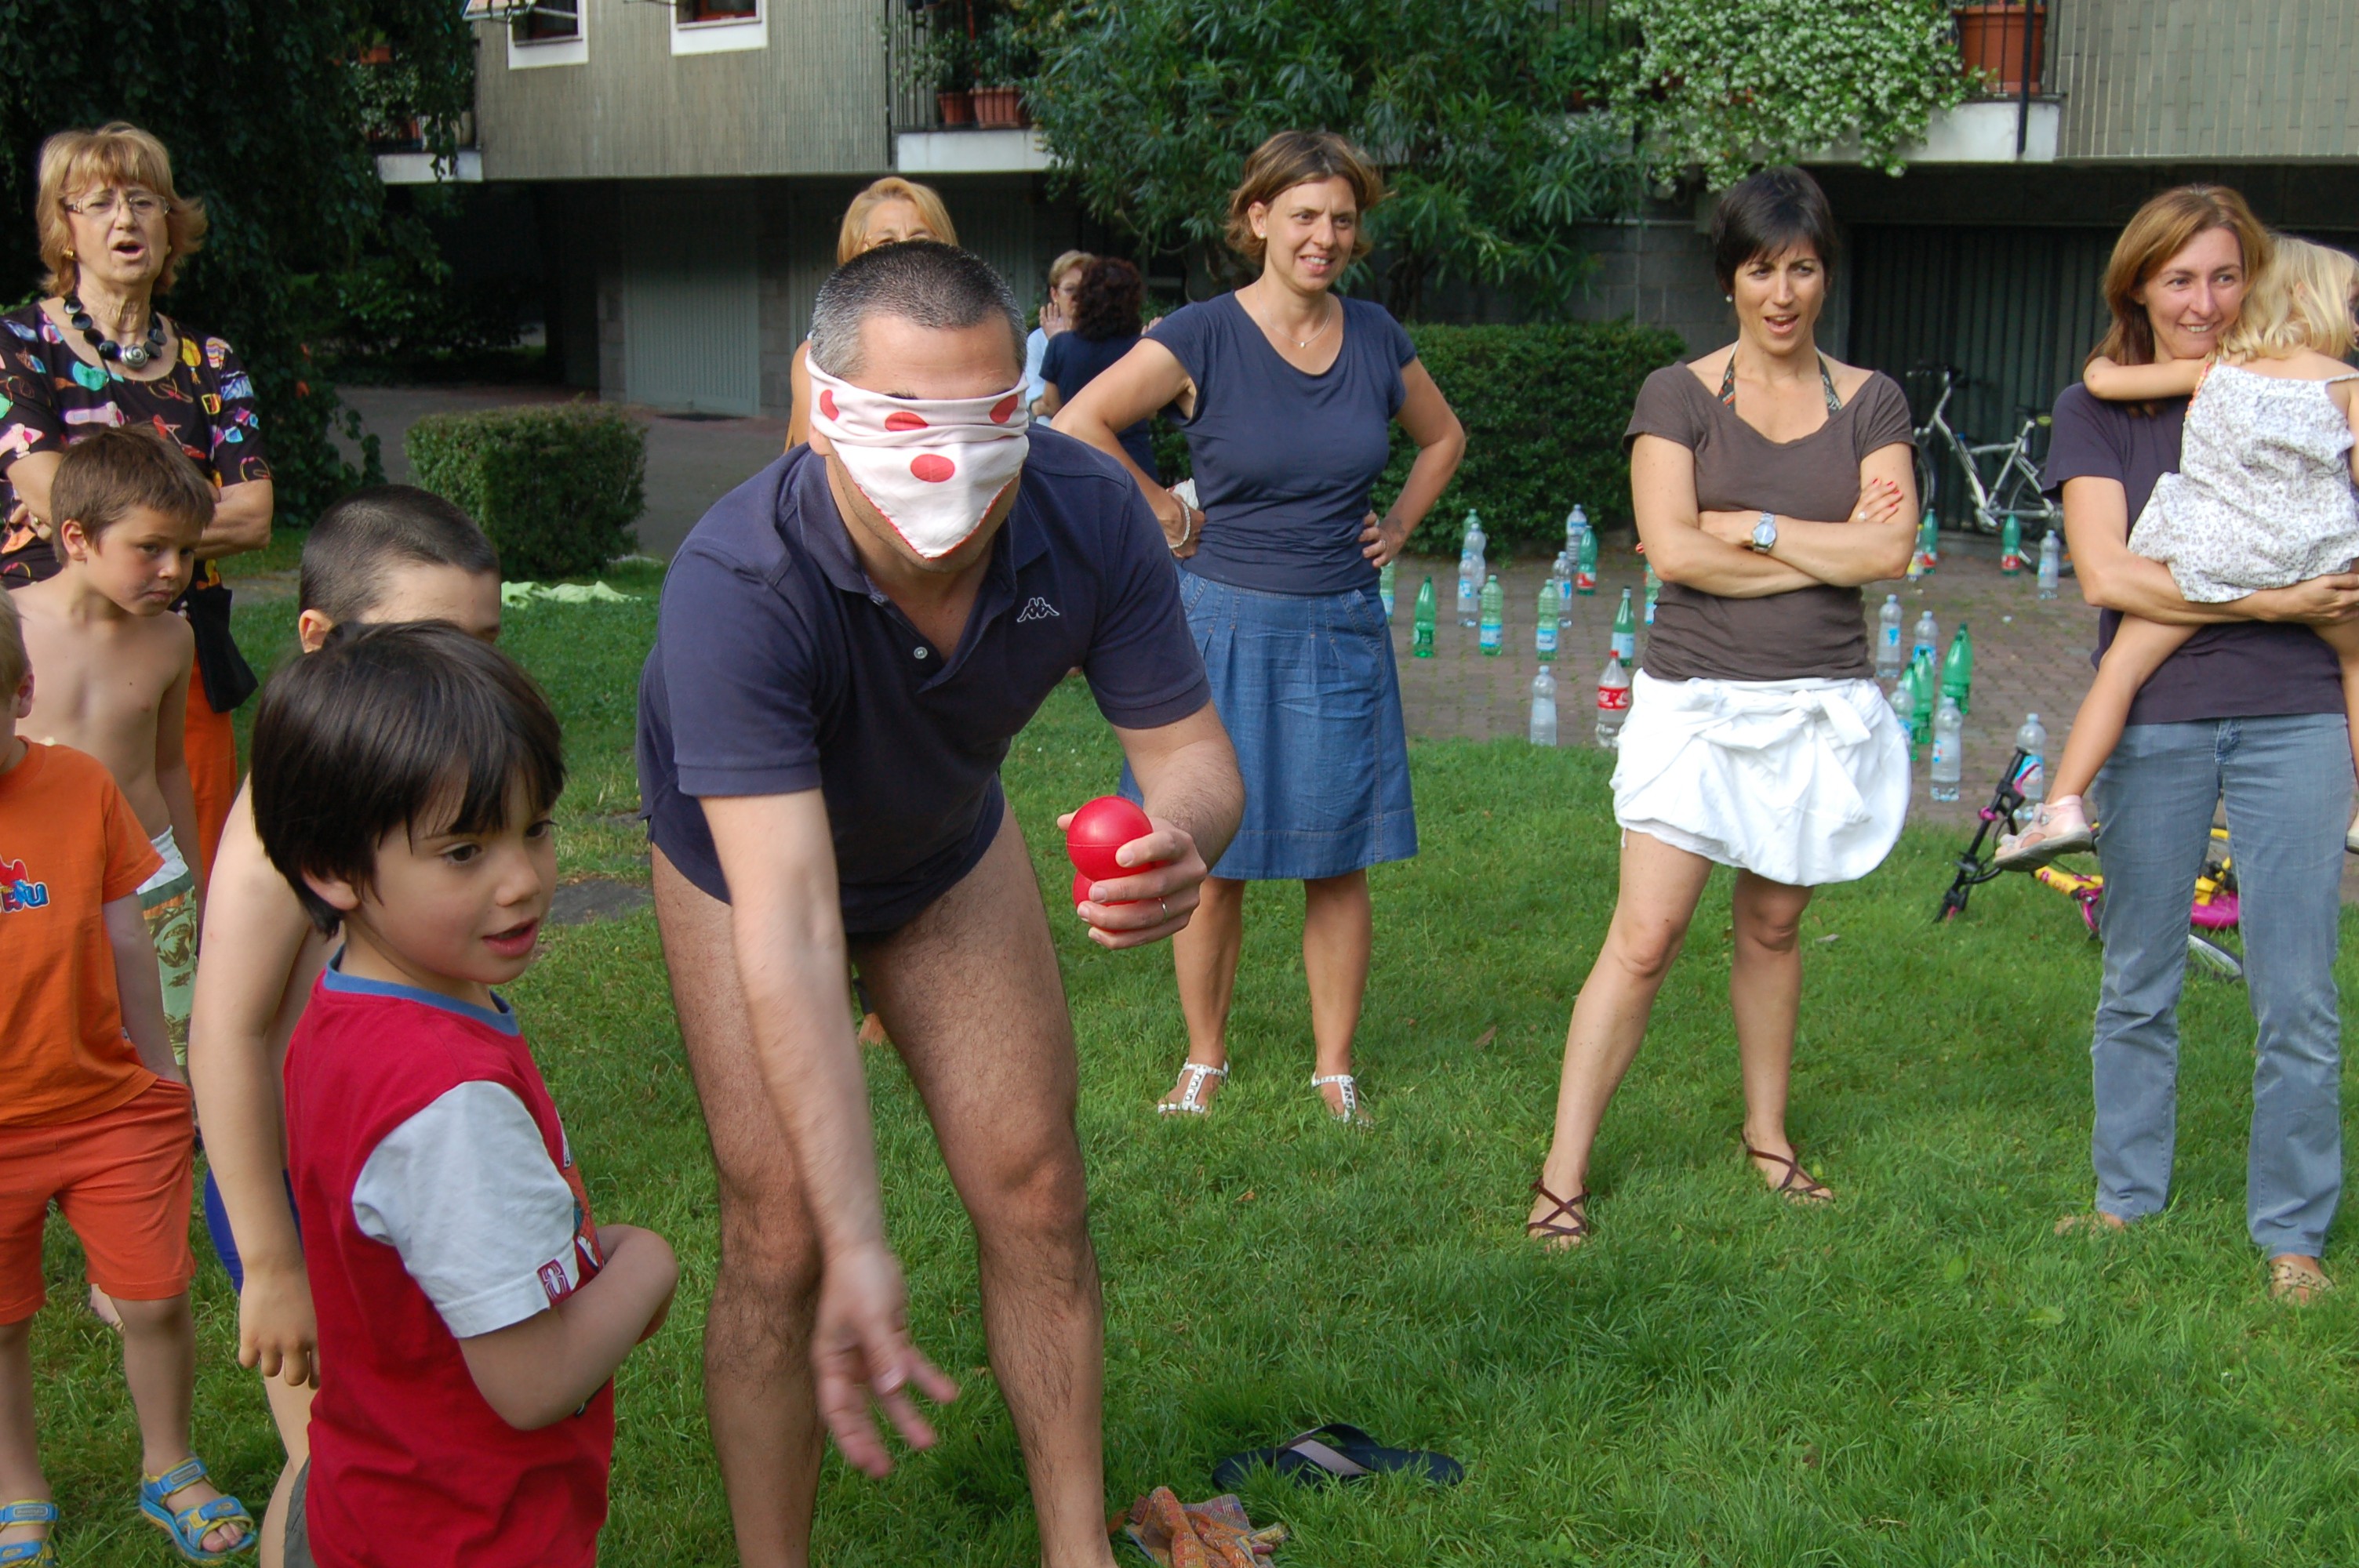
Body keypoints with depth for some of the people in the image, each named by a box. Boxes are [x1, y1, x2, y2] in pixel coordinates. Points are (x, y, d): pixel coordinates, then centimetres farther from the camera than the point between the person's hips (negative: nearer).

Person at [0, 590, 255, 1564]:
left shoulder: (80, 787, -6)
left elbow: (125, 943, 4)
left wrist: (160, 1074, 11)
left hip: (110, 1109, 1)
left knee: (157, 1300, 8)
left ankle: (170, 1474, 33)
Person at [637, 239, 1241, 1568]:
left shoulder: (1089, 517, -32)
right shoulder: (738, 585, -43)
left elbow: (1191, 748, -22)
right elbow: (789, 932, -46)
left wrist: (1183, 840, -49)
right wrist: (858, 1248, -51)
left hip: (949, 839, 4)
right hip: (750, 855, -3)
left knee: (1037, 1192, 4)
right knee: (782, 1237, -9)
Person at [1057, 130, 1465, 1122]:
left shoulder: (1376, 338, 5)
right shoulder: (1203, 338, -8)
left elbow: (1443, 438, 22)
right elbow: (1078, 425, -14)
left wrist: (1398, 528, 10)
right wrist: (1159, 510, -8)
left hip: (1343, 630, 3)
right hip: (1228, 622, -3)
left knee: (1339, 862, 6)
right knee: (1214, 862, 5)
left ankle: (1335, 1070, 18)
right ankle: (1204, 1061, 21)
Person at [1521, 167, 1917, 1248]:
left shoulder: (1870, 403, 7)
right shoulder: (1677, 396, 0)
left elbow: (1891, 551, -6)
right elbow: (1671, 549, -12)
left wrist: (1753, 527, -11)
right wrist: (1828, 550, -8)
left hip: (1823, 707, 3)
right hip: (1697, 702, -2)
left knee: (1772, 929, 13)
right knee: (1643, 939, -6)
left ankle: (1768, 1136, 31)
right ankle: (1564, 1172, 0)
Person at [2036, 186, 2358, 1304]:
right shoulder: (2099, 410, 3)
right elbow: (2106, 574, -9)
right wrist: (2267, 601, -14)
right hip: (2155, 722, -1)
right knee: (2139, 987, 10)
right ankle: (2127, 1200, 27)